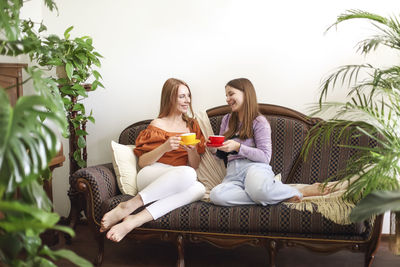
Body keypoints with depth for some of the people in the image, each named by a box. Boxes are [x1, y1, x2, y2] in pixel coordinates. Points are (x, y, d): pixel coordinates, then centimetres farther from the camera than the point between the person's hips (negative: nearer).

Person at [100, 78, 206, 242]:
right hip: (151, 176, -4)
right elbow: (142, 162, 2)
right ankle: (128, 206, -36)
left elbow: (195, 165, 17)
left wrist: (192, 150, -5)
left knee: (198, 189, -34)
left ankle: (134, 220, -40)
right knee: (187, 173, -38)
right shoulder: (157, 125, 7)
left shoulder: (192, 125, 20)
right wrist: (164, 147, -14)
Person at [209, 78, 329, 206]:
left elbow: (265, 157, -5)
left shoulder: (259, 121, 4)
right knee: (216, 195, -34)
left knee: (258, 188, -43)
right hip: (233, 173, 4)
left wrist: (238, 147, -13)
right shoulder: (227, 120, 21)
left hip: (255, 167, -4)